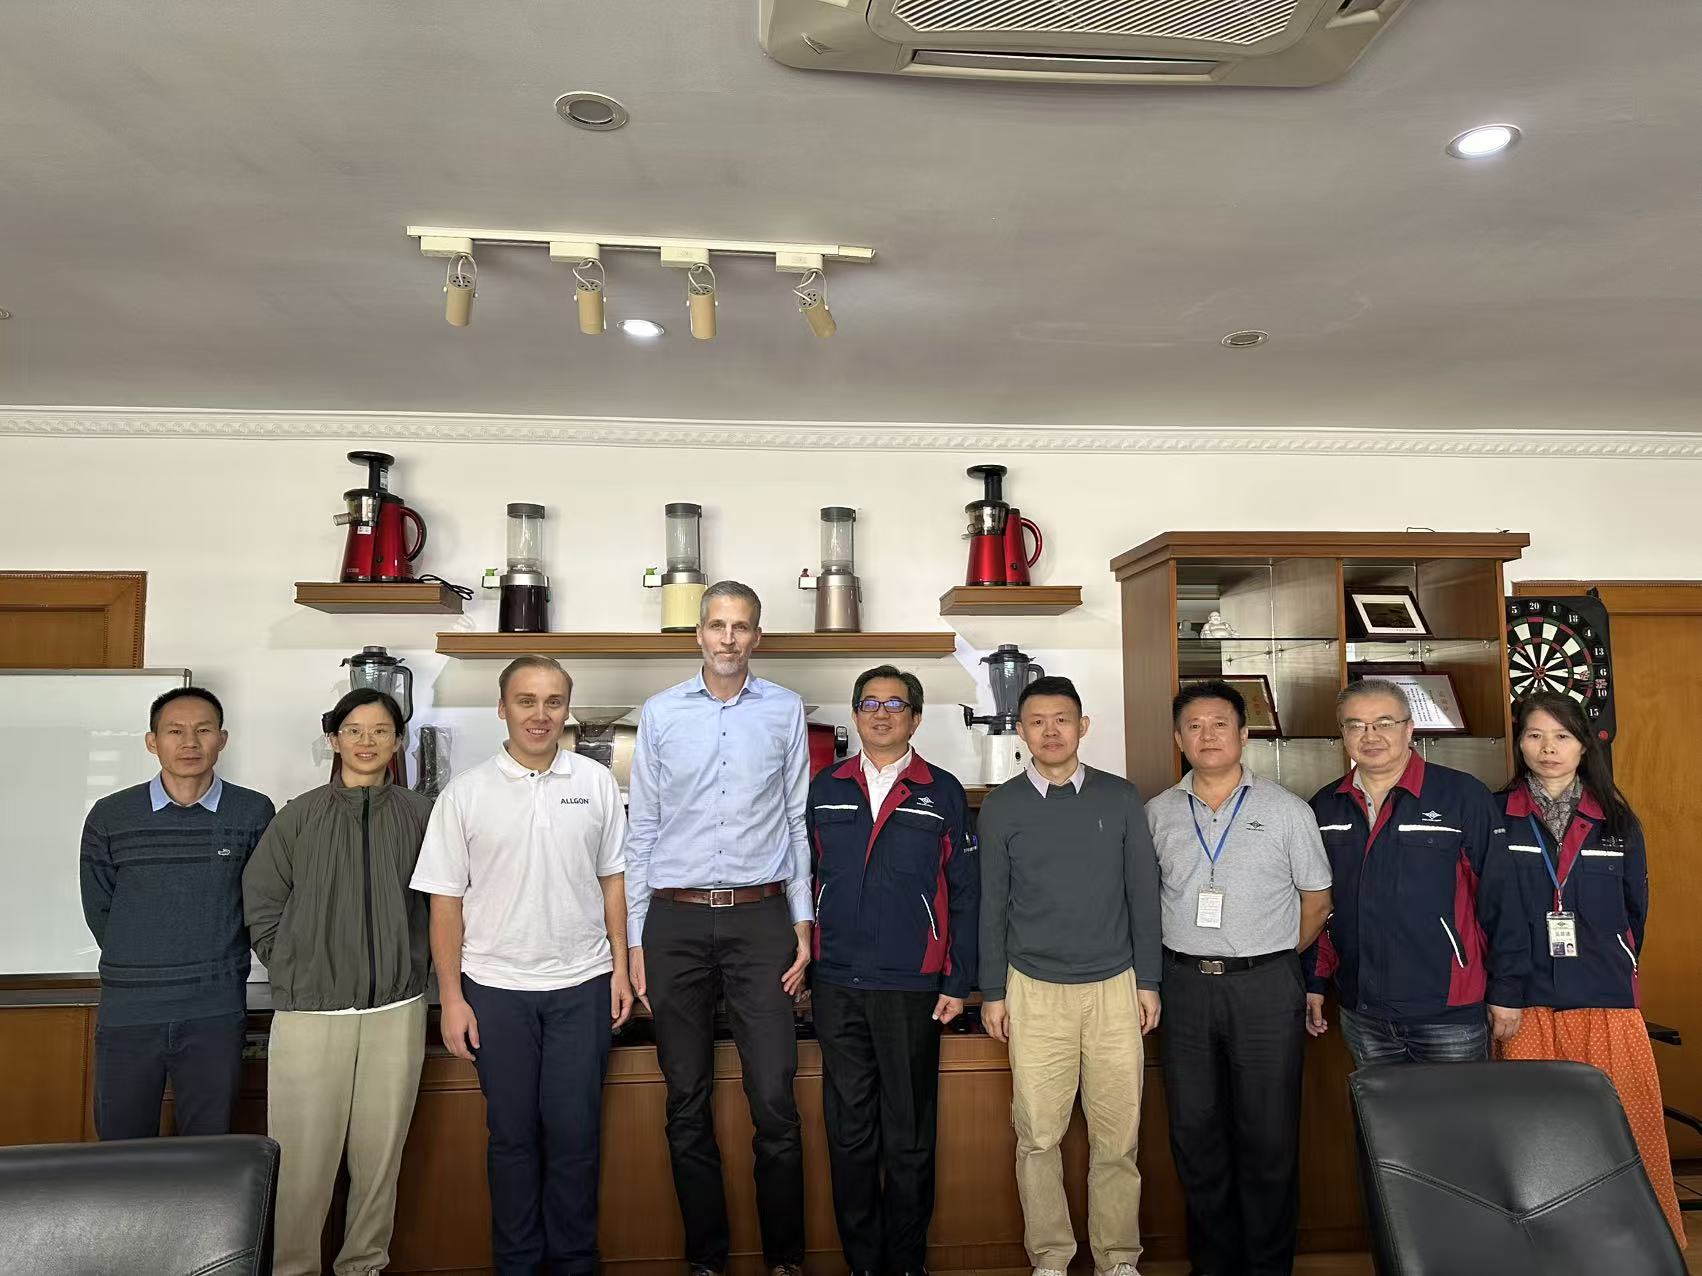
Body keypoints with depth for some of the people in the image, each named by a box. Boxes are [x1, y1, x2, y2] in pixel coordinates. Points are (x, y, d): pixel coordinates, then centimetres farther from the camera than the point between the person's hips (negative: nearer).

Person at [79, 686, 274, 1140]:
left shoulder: (254, 813, -3)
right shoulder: (110, 816, -1)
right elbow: (98, 909, 8)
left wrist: (223, 969, 7)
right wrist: (134, 969, 8)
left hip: (215, 1014, -1)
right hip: (127, 1013, 1)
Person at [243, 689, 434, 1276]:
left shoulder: (419, 814, 2)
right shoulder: (300, 816, 0)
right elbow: (261, 899, 6)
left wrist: (411, 963, 6)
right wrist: (294, 969, 2)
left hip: (396, 1009, 1)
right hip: (311, 1011, -1)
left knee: (380, 1151, 10)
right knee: (303, 1156, 4)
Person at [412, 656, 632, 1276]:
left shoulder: (596, 783, 1)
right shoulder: (465, 793, -4)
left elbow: (612, 879, 7)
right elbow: (445, 901, -1)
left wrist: (620, 967, 3)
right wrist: (452, 998, -3)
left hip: (582, 985, 1)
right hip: (496, 988, 0)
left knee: (575, 1132, 8)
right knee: (512, 1133, 11)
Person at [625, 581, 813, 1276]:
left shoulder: (785, 710, 5)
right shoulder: (661, 713, 5)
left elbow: (798, 821, 6)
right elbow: (642, 829, 6)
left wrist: (803, 924, 2)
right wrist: (635, 940, 3)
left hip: (760, 916, -1)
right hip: (676, 918, 1)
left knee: (775, 1101, 0)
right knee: (688, 1102, 10)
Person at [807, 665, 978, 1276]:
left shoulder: (942, 792, 3)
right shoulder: (824, 788, 8)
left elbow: (965, 892, 2)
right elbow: (802, 879, 9)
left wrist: (958, 982, -2)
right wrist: (799, 965, 4)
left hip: (912, 988, -1)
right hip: (836, 986, 2)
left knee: (909, 1139, 8)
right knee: (849, 1133, 10)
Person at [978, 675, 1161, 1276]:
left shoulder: (1120, 797, 2)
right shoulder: (1001, 807, 1)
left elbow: (1143, 893, 6)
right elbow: (992, 905, 4)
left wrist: (1148, 981, 5)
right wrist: (992, 992, 4)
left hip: (1115, 986, 1)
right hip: (1034, 990, 0)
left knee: (1117, 1135, 5)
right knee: (1038, 1136, 4)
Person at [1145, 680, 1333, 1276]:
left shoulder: (1287, 810, 0)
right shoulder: (1158, 813, 6)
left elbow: (1316, 898, 6)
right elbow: (1144, 897, 14)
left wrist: (1274, 957, 4)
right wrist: (1191, 956, 7)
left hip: (1265, 986, -2)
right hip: (1184, 985, 2)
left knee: (1269, 1137, 5)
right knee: (1194, 1132, 10)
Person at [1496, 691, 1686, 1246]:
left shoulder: (1616, 820, 8)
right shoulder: (1495, 816, 1)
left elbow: (1635, 911, 14)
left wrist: (1614, 968, 12)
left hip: (1607, 1003, 2)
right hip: (1527, 1004, -1)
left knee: (1623, 1128, -1)